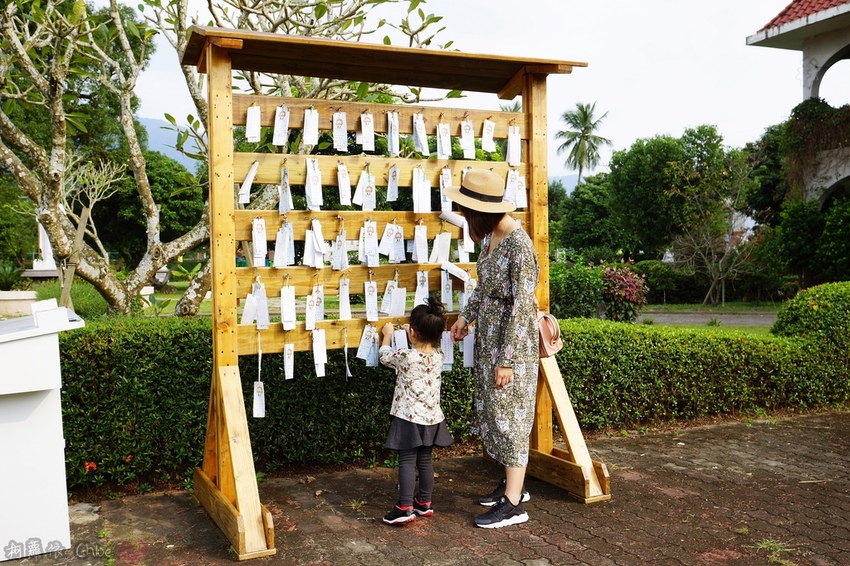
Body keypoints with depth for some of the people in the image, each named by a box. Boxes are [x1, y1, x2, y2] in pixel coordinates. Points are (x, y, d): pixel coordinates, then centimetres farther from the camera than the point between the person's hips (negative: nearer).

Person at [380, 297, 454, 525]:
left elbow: (385, 356, 4)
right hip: (431, 417, 6)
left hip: (409, 417, -6)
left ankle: (405, 507, -5)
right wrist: (414, 338, 29)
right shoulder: (438, 356, -2)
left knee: (407, 461, -2)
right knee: (425, 460, 15)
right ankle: (424, 502, 25)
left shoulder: (405, 356, -18)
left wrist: (387, 335, 19)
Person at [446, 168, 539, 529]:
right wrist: (466, 316, 17)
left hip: (511, 343, -9)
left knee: (510, 415, -1)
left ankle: (513, 504, 10)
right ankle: (512, 483, 31)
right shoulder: (490, 237, 4)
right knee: (494, 412, 16)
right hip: (487, 339, 9)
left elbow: (521, 308, -22)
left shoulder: (519, 246, -22)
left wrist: (507, 360, -21)